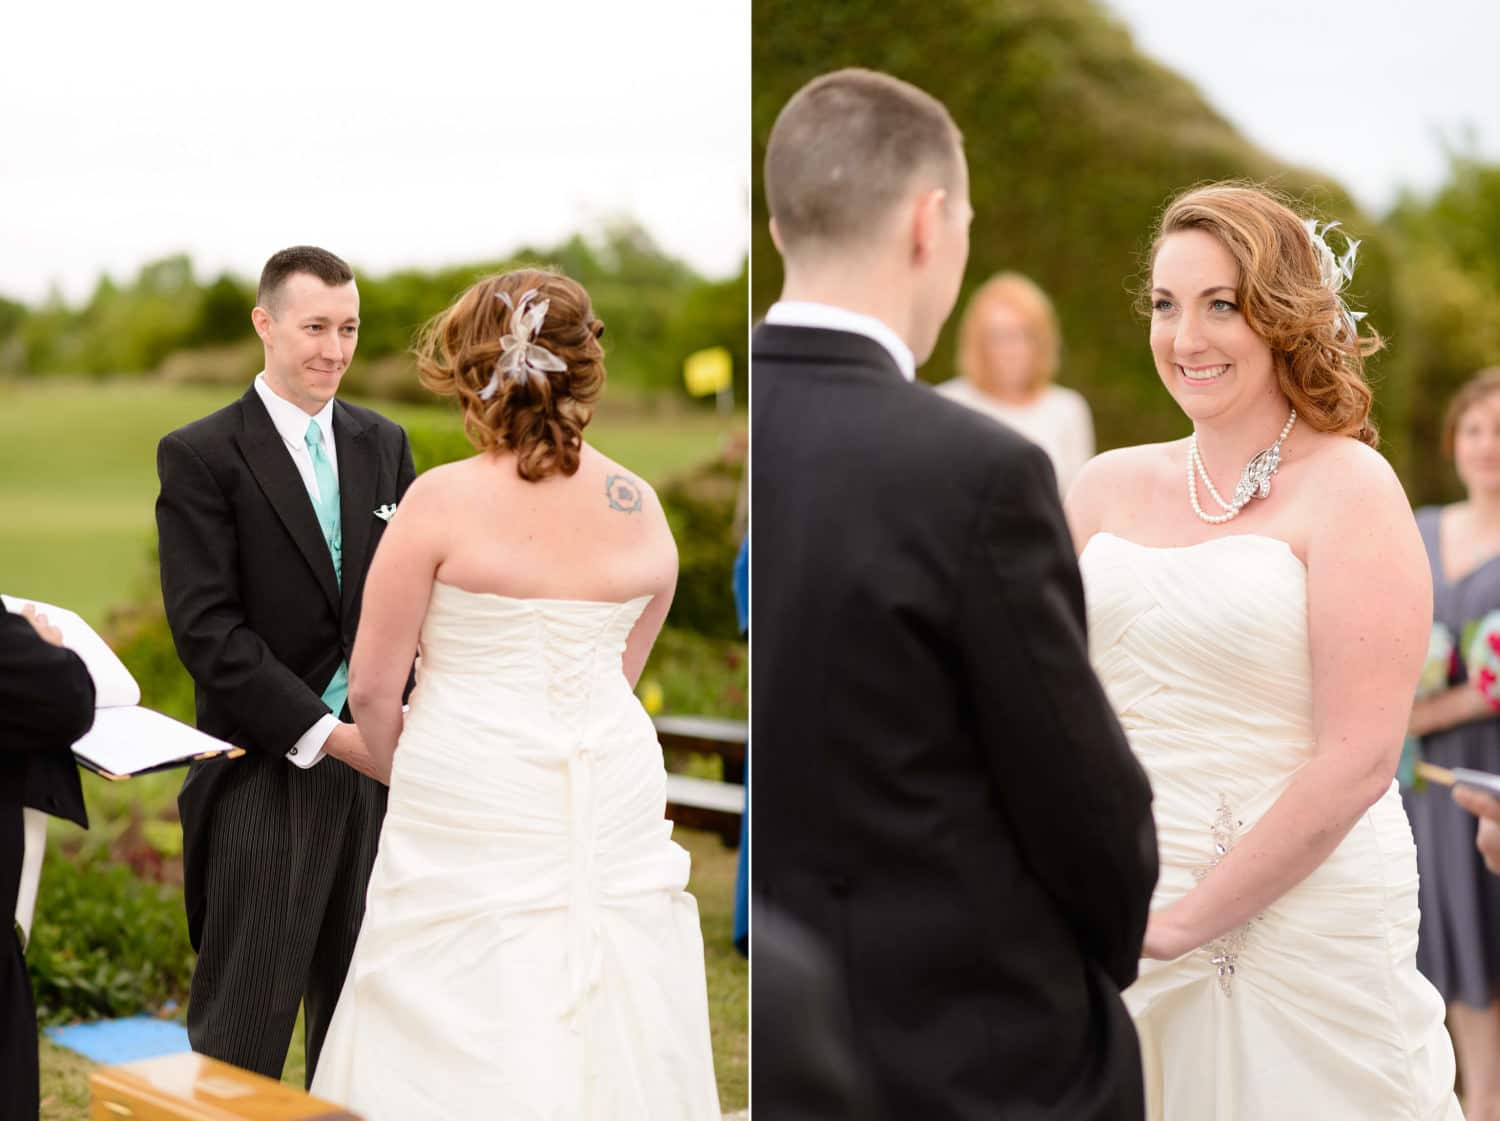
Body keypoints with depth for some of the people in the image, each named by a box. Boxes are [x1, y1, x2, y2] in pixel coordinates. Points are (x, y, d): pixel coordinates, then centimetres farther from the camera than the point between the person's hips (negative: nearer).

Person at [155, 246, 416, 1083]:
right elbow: (207, 628, -12)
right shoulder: (200, 456, -5)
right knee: (244, 1022, 2)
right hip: (268, 770, -4)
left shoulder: (384, 444, 10)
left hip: (374, 760, 5)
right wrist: (324, 733, -17)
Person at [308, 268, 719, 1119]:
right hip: (615, 792, 4)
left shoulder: (444, 499, -10)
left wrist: (405, 769, 14)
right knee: (616, 1046, 10)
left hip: (474, 801, -4)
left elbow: (373, 687, -5)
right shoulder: (643, 509, 2)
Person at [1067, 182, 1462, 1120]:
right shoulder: (1112, 486, 6)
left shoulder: (1349, 489, -8)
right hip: (1115, 918, 4)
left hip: (1299, 922, -4)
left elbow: (1357, 761, -15)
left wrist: (1180, 923, -14)